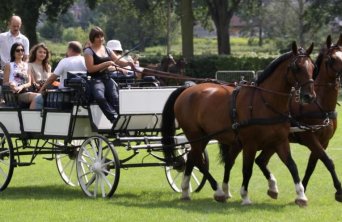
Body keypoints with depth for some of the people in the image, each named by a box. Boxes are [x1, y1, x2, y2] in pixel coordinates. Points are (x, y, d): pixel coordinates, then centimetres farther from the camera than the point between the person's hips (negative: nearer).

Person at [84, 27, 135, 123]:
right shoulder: (89, 51, 3)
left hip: (108, 79, 5)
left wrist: (128, 63, -4)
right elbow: (90, 68, -7)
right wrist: (106, 64, -12)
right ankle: (115, 118, -45)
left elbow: (118, 62, 18)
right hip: (96, 80, -5)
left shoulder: (107, 50, 19)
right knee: (100, 97, -36)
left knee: (115, 98, -24)